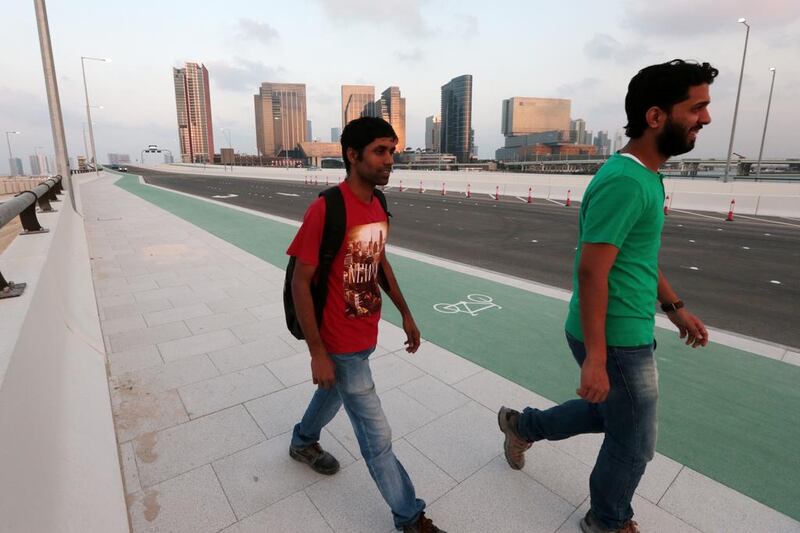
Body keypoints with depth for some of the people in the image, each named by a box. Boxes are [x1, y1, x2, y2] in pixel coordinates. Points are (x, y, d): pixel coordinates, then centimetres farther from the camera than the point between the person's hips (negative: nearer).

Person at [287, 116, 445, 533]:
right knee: (377, 437, 7)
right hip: (341, 343, -8)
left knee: (335, 393, 31)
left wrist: (405, 313, 14)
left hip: (366, 334, 8)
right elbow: (300, 283, -20)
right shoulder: (325, 210, -24)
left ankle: (303, 442, 61)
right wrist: (317, 353, -18)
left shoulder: (378, 206, 0)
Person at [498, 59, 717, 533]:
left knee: (611, 413, 27)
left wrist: (675, 306, 20)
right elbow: (592, 273, -26)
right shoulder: (625, 181, -23)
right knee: (634, 443, 13)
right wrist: (596, 358, -24)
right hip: (617, 340, -9)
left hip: (629, 333, 9)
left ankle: (523, 426, 44)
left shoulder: (646, 175, 9)